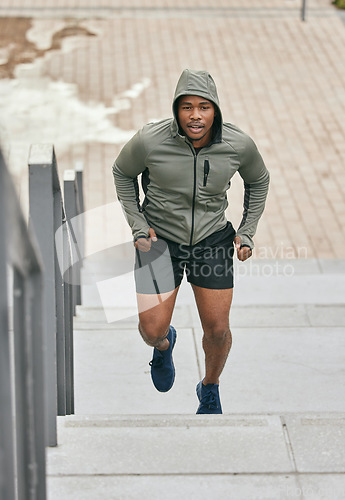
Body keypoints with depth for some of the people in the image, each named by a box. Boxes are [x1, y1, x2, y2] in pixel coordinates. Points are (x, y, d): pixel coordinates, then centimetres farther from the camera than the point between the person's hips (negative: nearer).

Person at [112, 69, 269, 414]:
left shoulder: (239, 145, -17)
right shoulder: (150, 141, -22)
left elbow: (258, 181, 6)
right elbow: (123, 172, 0)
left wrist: (247, 233, 2)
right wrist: (137, 224, -6)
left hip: (212, 239, 1)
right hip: (160, 239, -1)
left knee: (217, 330, 3)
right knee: (152, 330, -5)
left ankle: (210, 390, 35)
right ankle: (164, 344, 36)